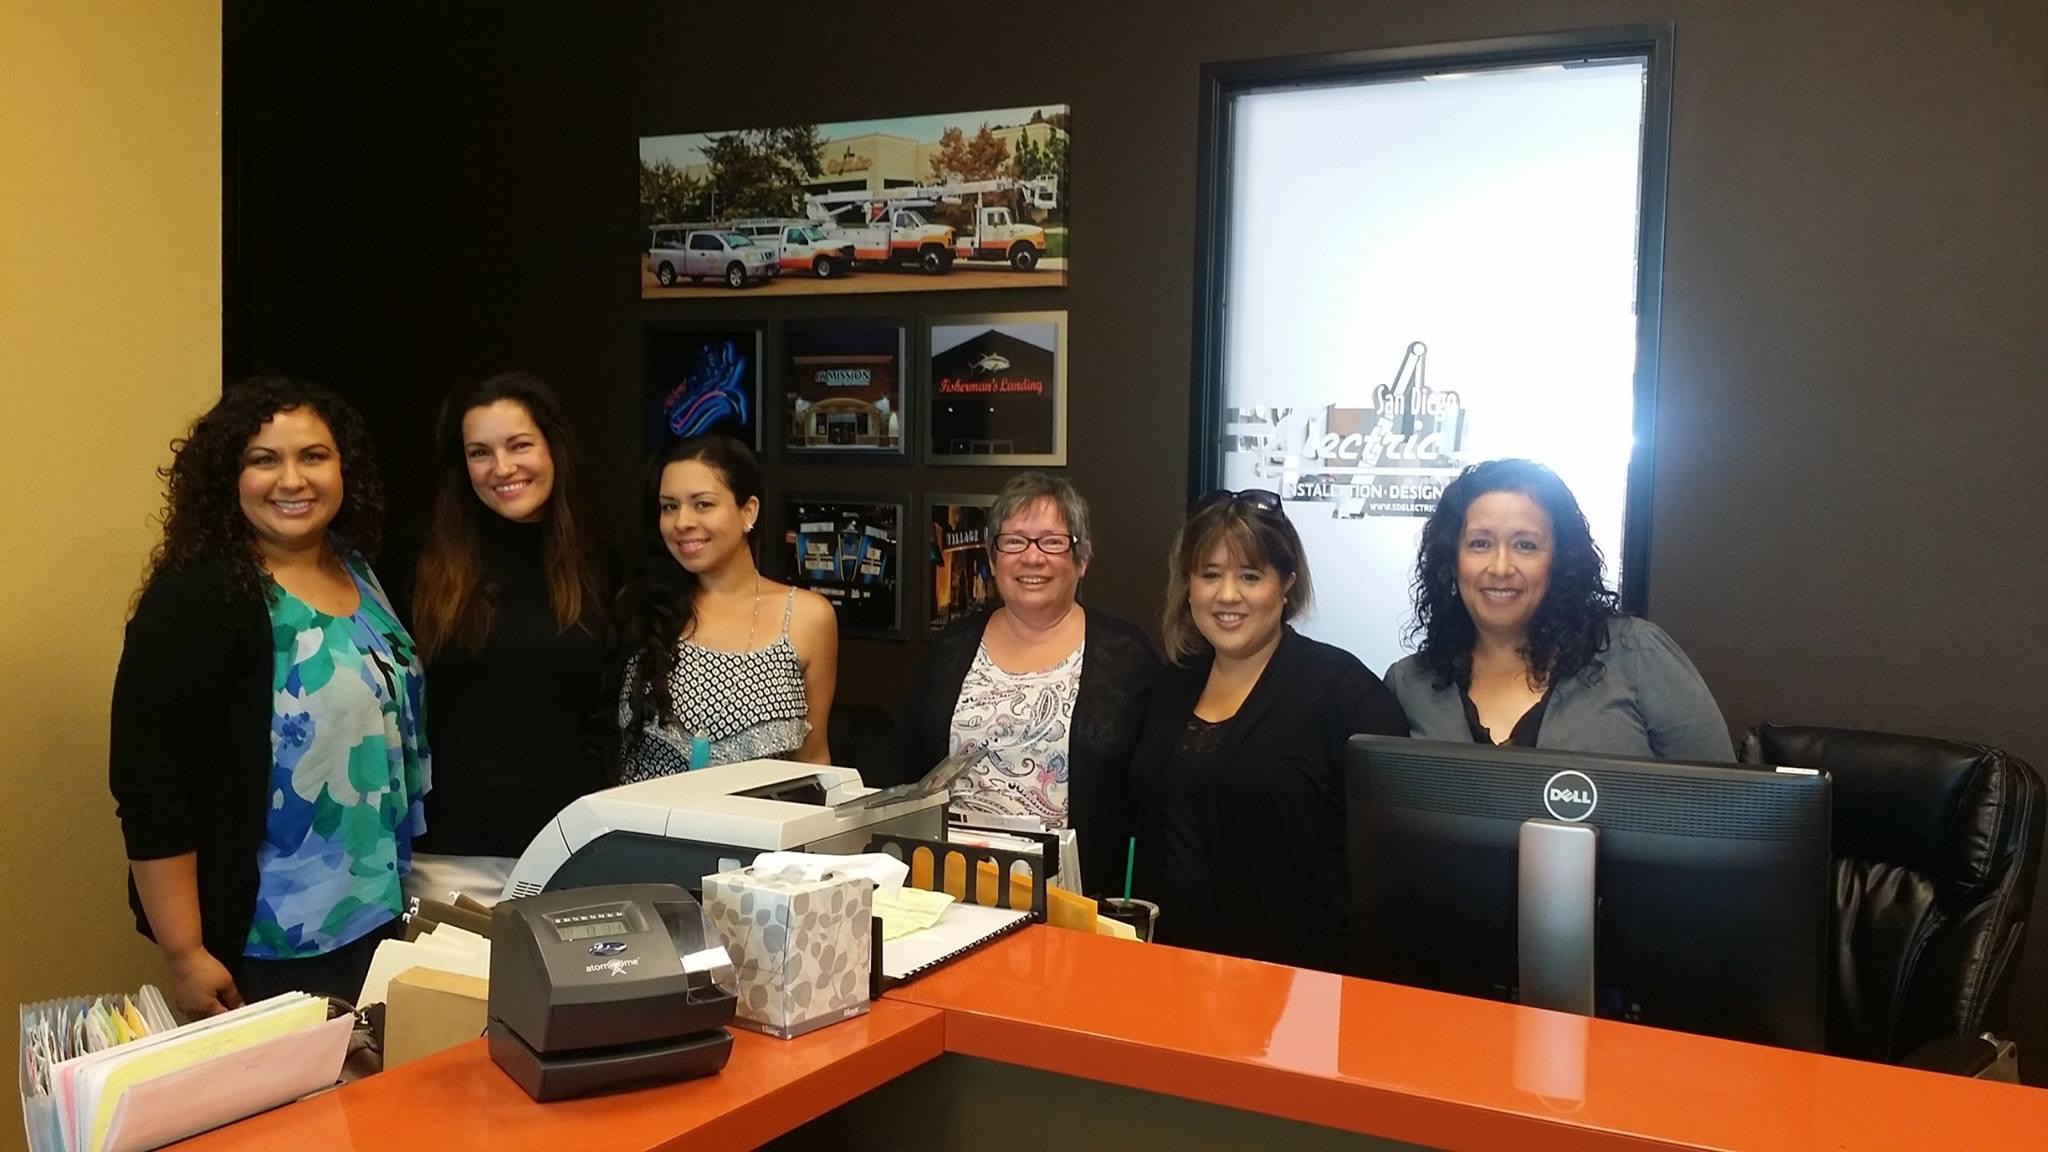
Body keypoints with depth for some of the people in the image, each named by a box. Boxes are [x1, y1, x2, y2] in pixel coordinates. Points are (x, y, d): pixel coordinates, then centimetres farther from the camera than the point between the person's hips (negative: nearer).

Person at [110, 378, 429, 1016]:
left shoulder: (362, 575, 6)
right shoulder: (197, 598, -16)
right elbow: (149, 790, -18)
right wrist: (185, 955, -19)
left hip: (377, 920, 7)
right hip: (262, 945, -7)